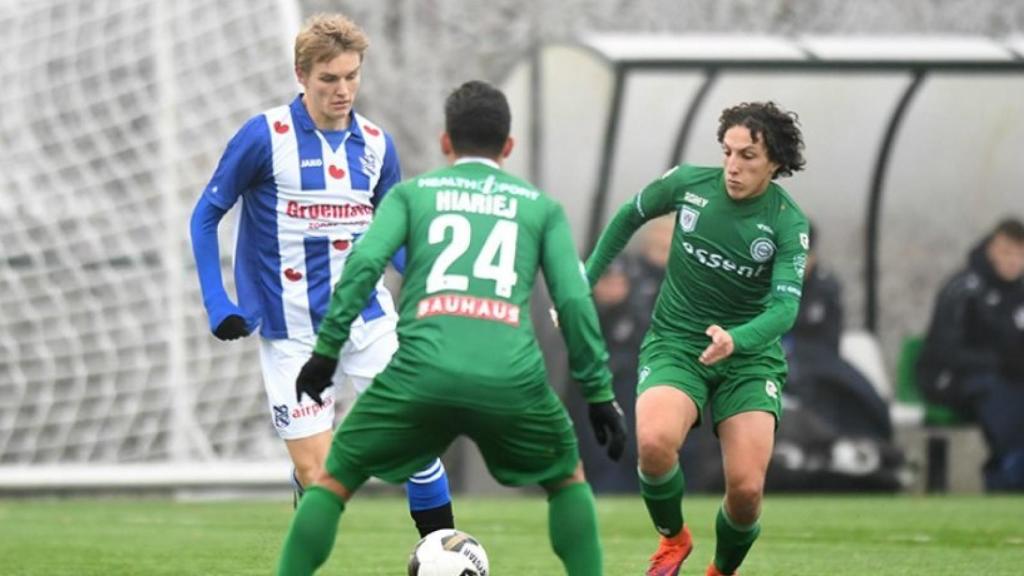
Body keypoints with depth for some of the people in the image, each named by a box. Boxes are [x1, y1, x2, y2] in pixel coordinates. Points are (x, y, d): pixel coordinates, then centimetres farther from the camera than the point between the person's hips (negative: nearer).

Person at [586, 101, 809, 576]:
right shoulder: (689, 183, -7)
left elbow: (785, 306, -23)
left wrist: (735, 340, -43)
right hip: (675, 344, 1)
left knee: (746, 488, -17)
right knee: (654, 442, -31)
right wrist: (583, 285, 15)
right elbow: (629, 217, 13)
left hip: (749, 354, 0)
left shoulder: (787, 222, -12)